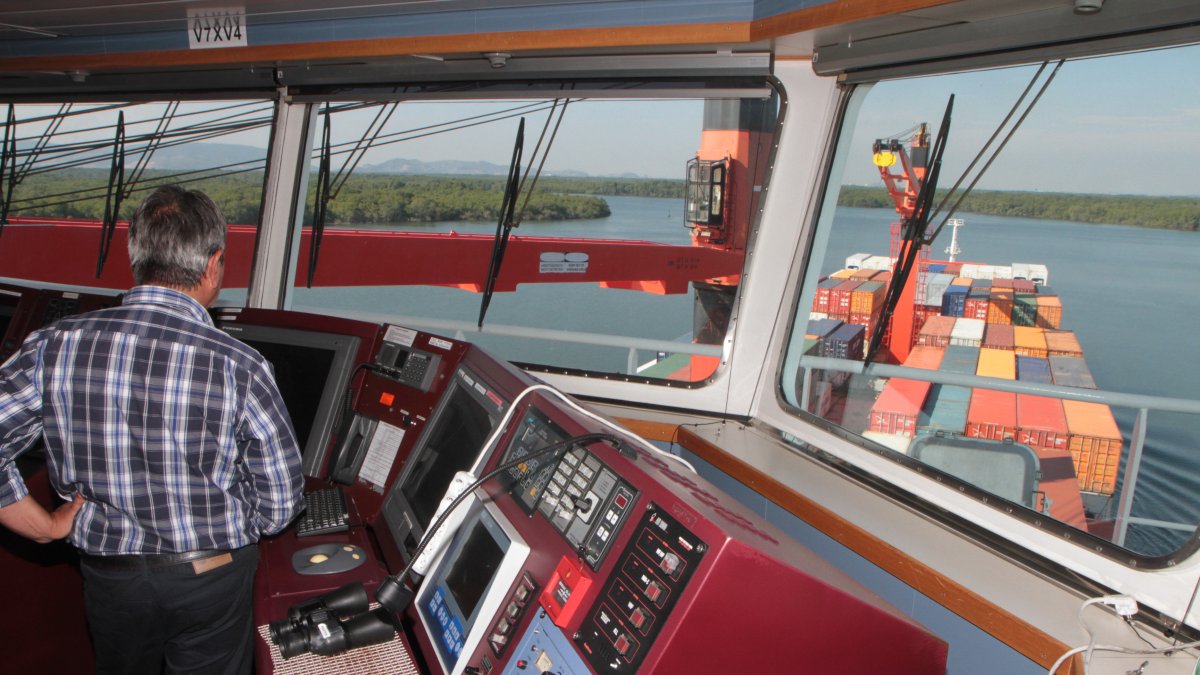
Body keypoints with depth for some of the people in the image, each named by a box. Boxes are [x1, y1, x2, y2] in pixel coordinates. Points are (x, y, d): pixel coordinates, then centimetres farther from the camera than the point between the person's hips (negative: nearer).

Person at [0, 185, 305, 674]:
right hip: (212, 581, -3)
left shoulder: (54, 348, -16)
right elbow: (280, 504, -16)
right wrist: (223, 531, 5)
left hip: (108, 578, 3)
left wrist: (46, 526, -3)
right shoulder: (238, 367, -24)